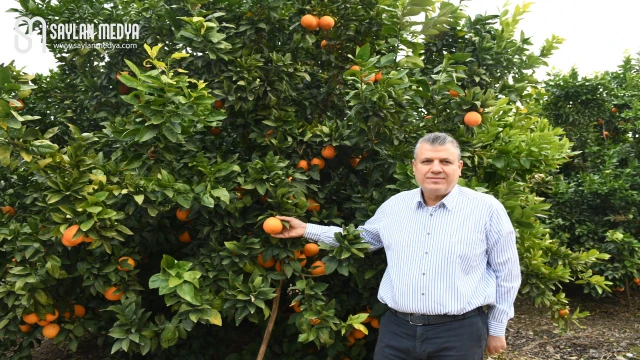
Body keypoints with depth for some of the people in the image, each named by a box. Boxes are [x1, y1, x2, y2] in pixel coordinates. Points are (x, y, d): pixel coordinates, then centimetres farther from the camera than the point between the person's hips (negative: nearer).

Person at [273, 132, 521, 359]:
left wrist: (496, 329, 5)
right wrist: (307, 230, 17)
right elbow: (361, 237, 22)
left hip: (459, 332, -3)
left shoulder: (488, 209, -4)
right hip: (397, 329, 3)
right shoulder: (395, 205, 7)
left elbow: (506, 273, 2)